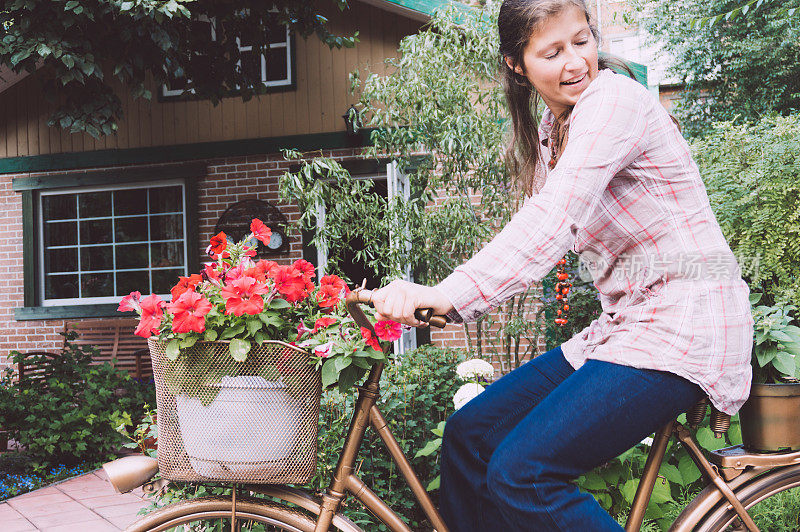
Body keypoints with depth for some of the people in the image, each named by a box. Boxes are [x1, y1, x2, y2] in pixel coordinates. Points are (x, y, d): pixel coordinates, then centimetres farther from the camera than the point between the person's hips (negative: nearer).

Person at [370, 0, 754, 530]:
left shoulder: (614, 99, -14)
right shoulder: (550, 130, 14)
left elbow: (553, 220, -28)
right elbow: (546, 238, 12)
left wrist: (447, 294, -38)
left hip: (683, 323, -9)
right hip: (625, 322, 9)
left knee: (520, 473, -21)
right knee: (467, 436, 3)